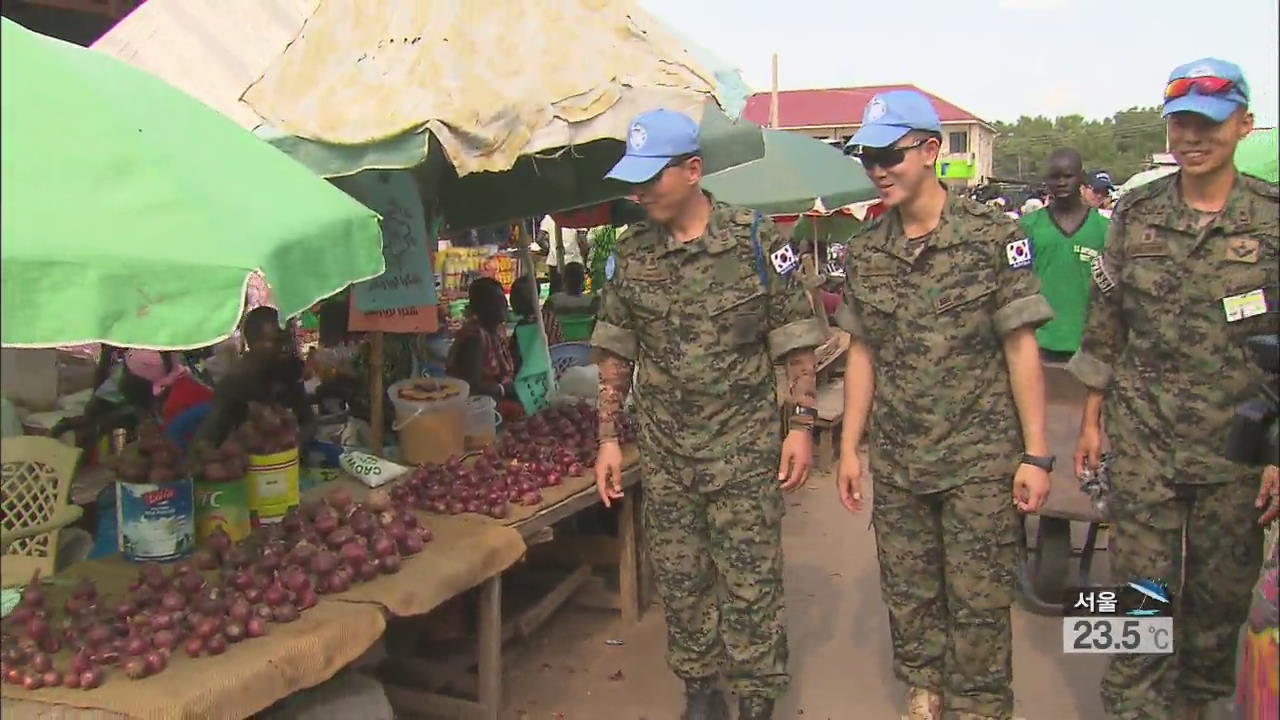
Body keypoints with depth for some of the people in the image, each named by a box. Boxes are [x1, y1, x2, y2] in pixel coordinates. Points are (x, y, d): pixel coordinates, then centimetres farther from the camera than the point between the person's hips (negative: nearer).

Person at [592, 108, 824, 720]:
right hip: (663, 451, 4)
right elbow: (615, 353, 7)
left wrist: (800, 424, -8)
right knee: (679, 579, 13)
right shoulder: (630, 254, 2)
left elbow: (795, 341, -4)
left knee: (751, 583, 4)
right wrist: (608, 437, 5)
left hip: (745, 445, -3)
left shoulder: (755, 240, -7)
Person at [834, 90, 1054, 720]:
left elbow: (1020, 347, -6)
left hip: (979, 457, -4)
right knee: (908, 598, 14)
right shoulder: (864, 251, 5)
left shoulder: (993, 236, -7)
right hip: (896, 461, 4)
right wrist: (849, 449, 8)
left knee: (978, 605, 4)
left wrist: (1035, 454, -8)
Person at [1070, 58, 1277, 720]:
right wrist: (1091, 419, 7)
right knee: (1142, 586, 3)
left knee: (1224, 590, 13)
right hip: (1144, 438, 0)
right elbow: (1104, 322, 7)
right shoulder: (1135, 215, 2)